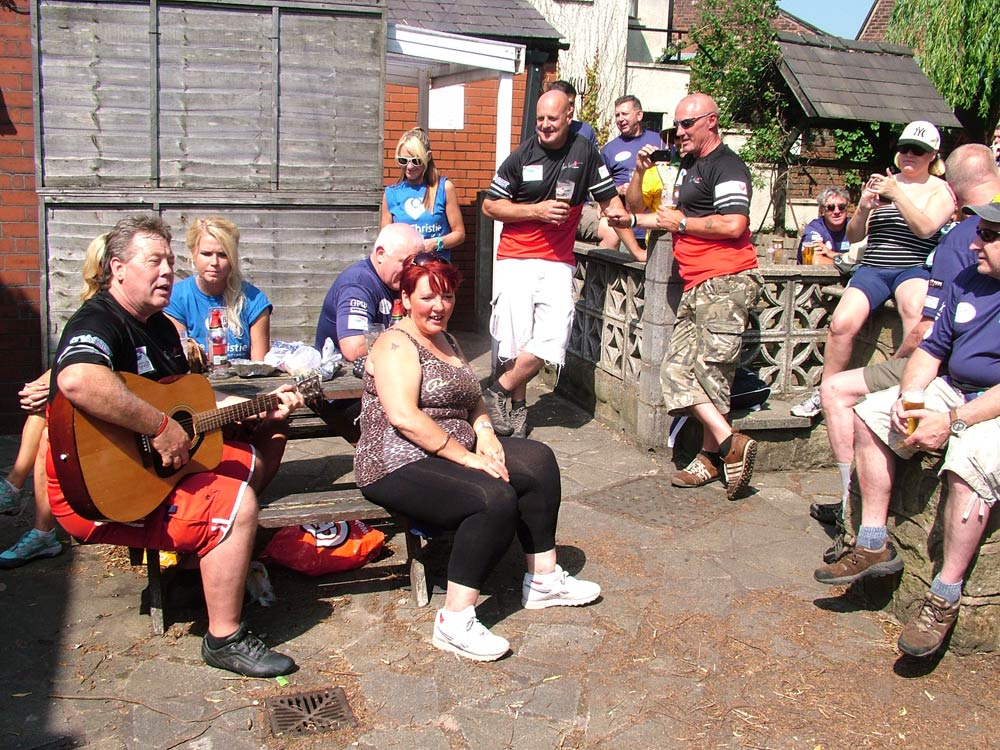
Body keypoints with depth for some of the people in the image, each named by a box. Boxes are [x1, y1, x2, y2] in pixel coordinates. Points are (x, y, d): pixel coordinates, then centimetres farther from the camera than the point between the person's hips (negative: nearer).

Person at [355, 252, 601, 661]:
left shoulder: (446, 340, 18)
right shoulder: (396, 344, -12)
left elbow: (472, 398, 19)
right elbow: (404, 417, -24)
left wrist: (484, 430, -3)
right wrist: (466, 458, -23)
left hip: (455, 448, 9)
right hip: (399, 466, -9)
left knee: (538, 461, -3)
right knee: (495, 498, -29)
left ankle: (543, 579, 4)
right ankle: (455, 621, -23)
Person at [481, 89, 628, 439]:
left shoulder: (584, 152, 4)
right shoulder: (521, 156, 0)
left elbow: (609, 199, 10)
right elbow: (490, 205, 2)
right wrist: (537, 210, -8)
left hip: (558, 262, 1)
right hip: (516, 259, -1)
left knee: (552, 337, -15)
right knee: (517, 338, -6)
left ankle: (499, 391, 3)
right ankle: (517, 407, 15)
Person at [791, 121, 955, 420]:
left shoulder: (941, 190, 10)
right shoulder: (883, 183, 16)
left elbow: (926, 228, -9)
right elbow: (854, 236, 13)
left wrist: (897, 194, -16)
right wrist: (864, 207, -7)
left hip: (914, 269, -2)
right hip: (872, 269, 2)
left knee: (914, 309, -38)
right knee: (842, 322, -25)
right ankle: (825, 392, -9)